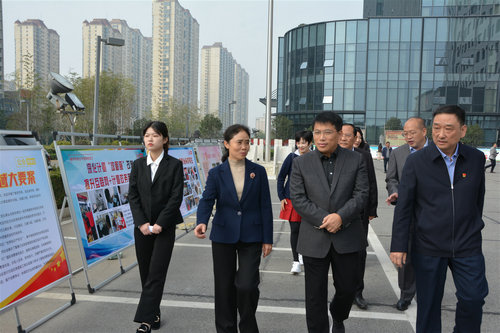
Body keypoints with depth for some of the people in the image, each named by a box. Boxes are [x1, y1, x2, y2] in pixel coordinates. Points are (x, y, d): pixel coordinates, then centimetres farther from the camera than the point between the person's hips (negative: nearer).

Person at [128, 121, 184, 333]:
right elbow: (133, 195, 2)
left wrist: (159, 224, -13)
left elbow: (176, 197, -8)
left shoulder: (174, 165, -3)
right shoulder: (138, 165, 7)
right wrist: (142, 223, -9)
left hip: (164, 227, -4)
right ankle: (154, 314, 25)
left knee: (156, 274, -5)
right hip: (142, 227, 4)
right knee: (146, 274, 10)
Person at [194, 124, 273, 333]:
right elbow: (207, 200, -10)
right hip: (223, 236, 1)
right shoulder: (216, 173, 0)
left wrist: (267, 238, 0)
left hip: (251, 237, -1)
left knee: (246, 285, -9)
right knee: (224, 287, 9)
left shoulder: (258, 171, 1)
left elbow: (265, 206, 2)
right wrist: (202, 222, -31)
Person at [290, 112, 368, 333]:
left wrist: (340, 217, -19)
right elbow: (298, 199, -4)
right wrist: (325, 220, -14)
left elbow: (361, 195, -3)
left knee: (348, 287, 13)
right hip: (314, 238, 0)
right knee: (315, 295, 6)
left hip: (347, 237, 1)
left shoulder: (356, 160, 3)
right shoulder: (301, 163, 2)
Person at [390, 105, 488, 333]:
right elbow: (403, 207, -7)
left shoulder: (476, 159, 1)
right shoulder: (416, 161, -8)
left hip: (467, 246, 2)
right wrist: (398, 246, -9)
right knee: (429, 302, 10)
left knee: (473, 298, 6)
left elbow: (478, 198, 13)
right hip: (428, 246, -2)